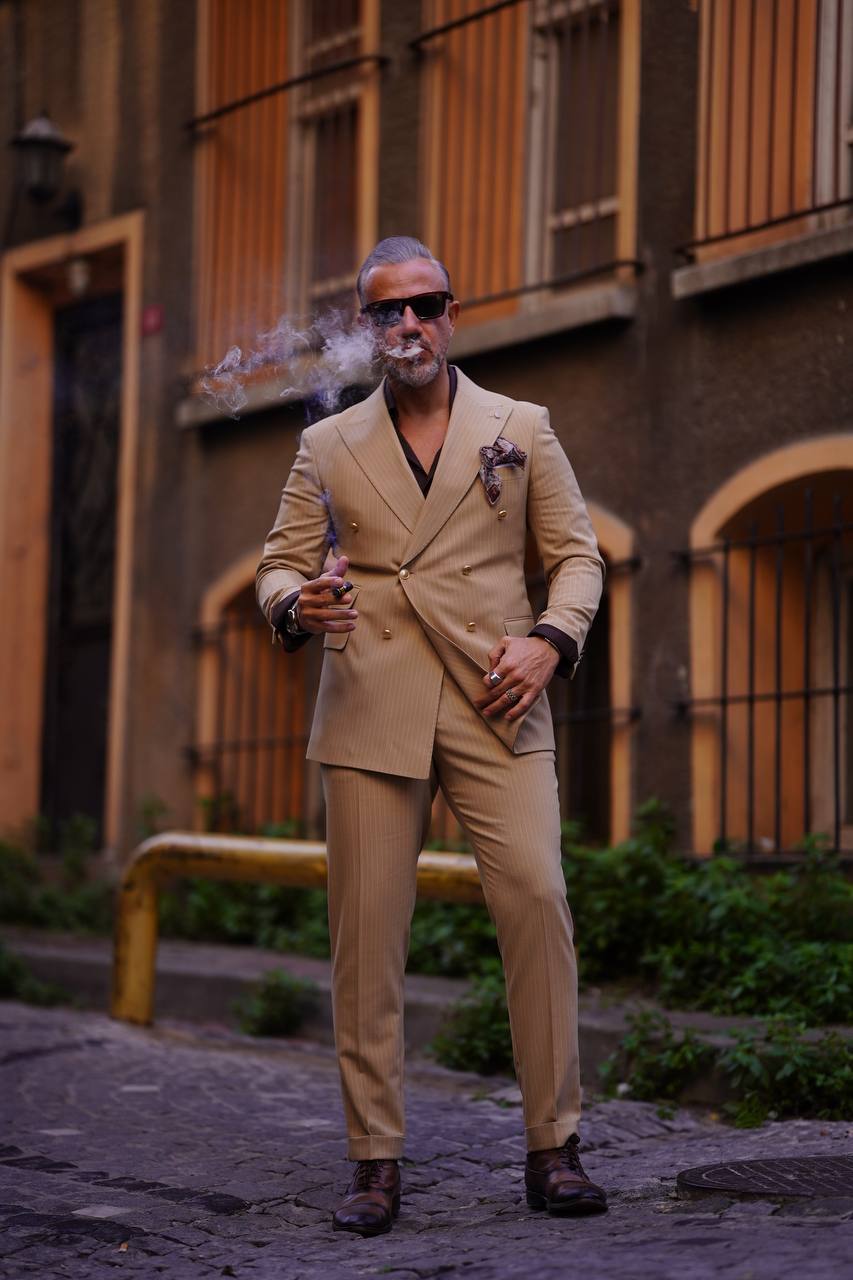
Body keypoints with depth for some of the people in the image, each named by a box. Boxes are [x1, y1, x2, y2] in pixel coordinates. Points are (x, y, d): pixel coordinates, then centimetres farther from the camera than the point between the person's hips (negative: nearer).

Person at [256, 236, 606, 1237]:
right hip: (370, 710, 1)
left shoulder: (521, 430, 13)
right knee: (366, 927, -3)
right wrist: (296, 604, -12)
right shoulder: (327, 448, 14)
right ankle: (375, 1162, 4)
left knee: (536, 900, -13)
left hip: (495, 706, -1)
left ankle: (552, 1147, -2)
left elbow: (576, 553, 13)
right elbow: (278, 564, 13)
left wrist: (551, 639, -6)